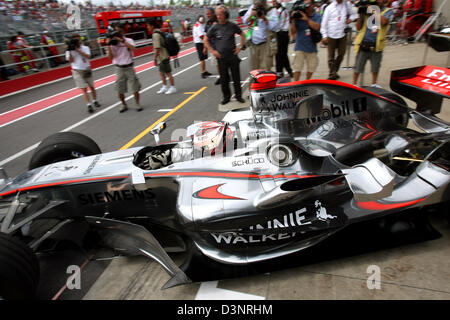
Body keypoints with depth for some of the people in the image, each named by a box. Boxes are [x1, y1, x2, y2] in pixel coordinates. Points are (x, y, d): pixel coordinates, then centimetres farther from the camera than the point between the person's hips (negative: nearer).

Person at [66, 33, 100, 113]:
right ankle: (89, 105, -9)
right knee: (84, 89, -6)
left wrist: (77, 50, -21)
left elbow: (87, 56, -17)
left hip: (87, 70, 2)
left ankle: (95, 101, 31)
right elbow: (71, 61, -10)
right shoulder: (69, 51, 0)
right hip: (77, 71, -2)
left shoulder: (85, 48, 1)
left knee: (92, 87, 12)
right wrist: (70, 51, -19)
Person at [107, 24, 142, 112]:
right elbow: (111, 57, -3)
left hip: (129, 67, -2)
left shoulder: (128, 40, -1)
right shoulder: (112, 43, 3)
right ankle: (123, 104, 22)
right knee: (120, 89, 4)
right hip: (119, 69, 2)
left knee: (135, 87, -1)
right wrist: (109, 46, -13)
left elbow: (133, 48, -24)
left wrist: (122, 40, -25)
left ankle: (137, 104, 13)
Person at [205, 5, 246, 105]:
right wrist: (212, 51, 0)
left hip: (233, 56, 0)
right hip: (221, 57, 0)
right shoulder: (214, 28, 0)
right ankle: (226, 97, 19)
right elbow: (206, 40, 8)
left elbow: (242, 35, 14)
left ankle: (238, 95, 18)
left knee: (236, 77, 3)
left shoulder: (232, 26, 1)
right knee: (223, 79, 5)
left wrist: (240, 47, 5)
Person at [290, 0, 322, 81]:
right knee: (297, 67, -9)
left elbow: (317, 27, -17)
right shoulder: (299, 16, -1)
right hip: (300, 47, -3)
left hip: (311, 47, 3)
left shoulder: (317, 17, 2)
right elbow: (293, 32, -3)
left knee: (312, 66, 13)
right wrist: (293, 21, -17)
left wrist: (307, 19, -21)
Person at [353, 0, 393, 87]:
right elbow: (358, 28, 1)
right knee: (358, 67, 2)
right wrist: (360, 15, -11)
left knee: (375, 67, 15)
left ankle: (374, 84, 31)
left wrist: (374, 11, -16)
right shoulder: (367, 10, 4)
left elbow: (383, 22, -20)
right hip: (363, 43, -1)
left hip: (376, 44, 1)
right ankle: (354, 85, 14)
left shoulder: (388, 11, 2)